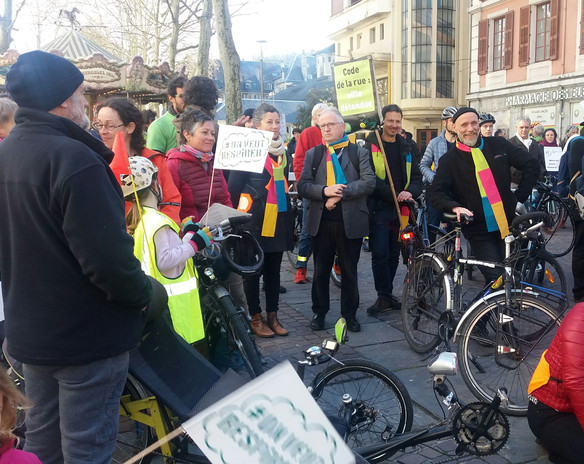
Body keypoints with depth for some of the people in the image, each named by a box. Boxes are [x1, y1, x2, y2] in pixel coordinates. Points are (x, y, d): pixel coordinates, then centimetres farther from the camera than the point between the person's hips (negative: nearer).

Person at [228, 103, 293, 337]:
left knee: (273, 269, 11)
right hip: (255, 221, -6)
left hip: (279, 220, 6)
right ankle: (255, 318, 14)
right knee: (253, 269, 3)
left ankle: (272, 315, 21)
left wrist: (285, 210, 17)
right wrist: (244, 210, -1)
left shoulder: (283, 152, 12)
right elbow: (234, 186, -9)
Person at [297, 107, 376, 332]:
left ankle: (349, 314, 23)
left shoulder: (359, 153, 3)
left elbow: (369, 182, -10)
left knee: (349, 271, 10)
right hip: (321, 222, 2)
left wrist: (340, 192, -19)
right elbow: (302, 185, -1)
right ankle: (319, 312, 25)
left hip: (350, 221, -1)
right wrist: (325, 191, -19)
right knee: (321, 271, 11)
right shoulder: (312, 154, 10)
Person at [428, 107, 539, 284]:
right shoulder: (450, 159, 1)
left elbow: (531, 165, 12)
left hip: (508, 224, 3)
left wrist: (520, 196, 5)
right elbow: (435, 192, -7)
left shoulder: (498, 145, 6)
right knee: (496, 279, -12)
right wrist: (455, 207, -25)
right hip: (480, 232, -2)